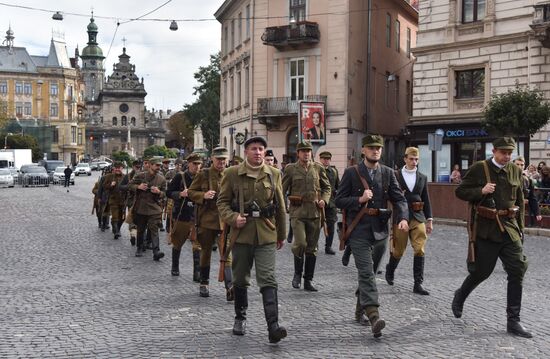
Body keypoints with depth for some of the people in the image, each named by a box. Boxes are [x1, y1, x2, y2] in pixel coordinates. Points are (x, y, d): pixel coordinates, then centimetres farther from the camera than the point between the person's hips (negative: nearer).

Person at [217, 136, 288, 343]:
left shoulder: (274, 174, 6)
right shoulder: (232, 174, 0)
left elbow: (280, 206, 12)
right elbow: (222, 201, 4)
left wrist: (281, 234, 16)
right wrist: (233, 218, -15)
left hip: (266, 235, 0)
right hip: (242, 233, 0)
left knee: (268, 280, -10)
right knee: (241, 279, 13)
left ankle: (273, 326, -13)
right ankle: (240, 318, 33)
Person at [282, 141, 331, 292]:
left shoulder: (318, 168, 8)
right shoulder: (290, 169, 2)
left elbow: (327, 187, 17)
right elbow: (282, 190, 5)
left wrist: (324, 200, -2)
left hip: (315, 212, 3)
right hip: (297, 211, -3)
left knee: (312, 248, 7)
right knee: (300, 243, -17)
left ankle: (308, 281, 18)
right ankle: (297, 273, 9)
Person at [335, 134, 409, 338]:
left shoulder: (388, 173, 9)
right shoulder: (351, 173, -1)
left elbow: (399, 199, 4)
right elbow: (339, 201, -1)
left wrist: (403, 218, -15)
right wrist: (359, 200, -17)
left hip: (380, 230, 4)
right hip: (359, 231, -4)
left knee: (369, 273, 14)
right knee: (366, 273, -14)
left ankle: (360, 310, 31)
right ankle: (373, 315, -22)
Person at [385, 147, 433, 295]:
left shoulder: (423, 178, 10)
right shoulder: (396, 176, -1)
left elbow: (426, 200, 13)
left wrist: (429, 220, 9)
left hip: (418, 217, 3)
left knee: (420, 250, -6)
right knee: (398, 250, 7)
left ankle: (418, 284, 0)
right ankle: (390, 271, 36)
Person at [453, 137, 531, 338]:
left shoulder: (516, 171, 9)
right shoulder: (479, 169, -5)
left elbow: (520, 202, 16)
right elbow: (459, 191, -3)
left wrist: (520, 228, 15)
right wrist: (481, 191, -18)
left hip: (509, 228, 4)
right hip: (485, 229, -4)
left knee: (517, 271, -4)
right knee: (481, 271, 3)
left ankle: (513, 321, 3)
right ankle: (460, 296, 34)